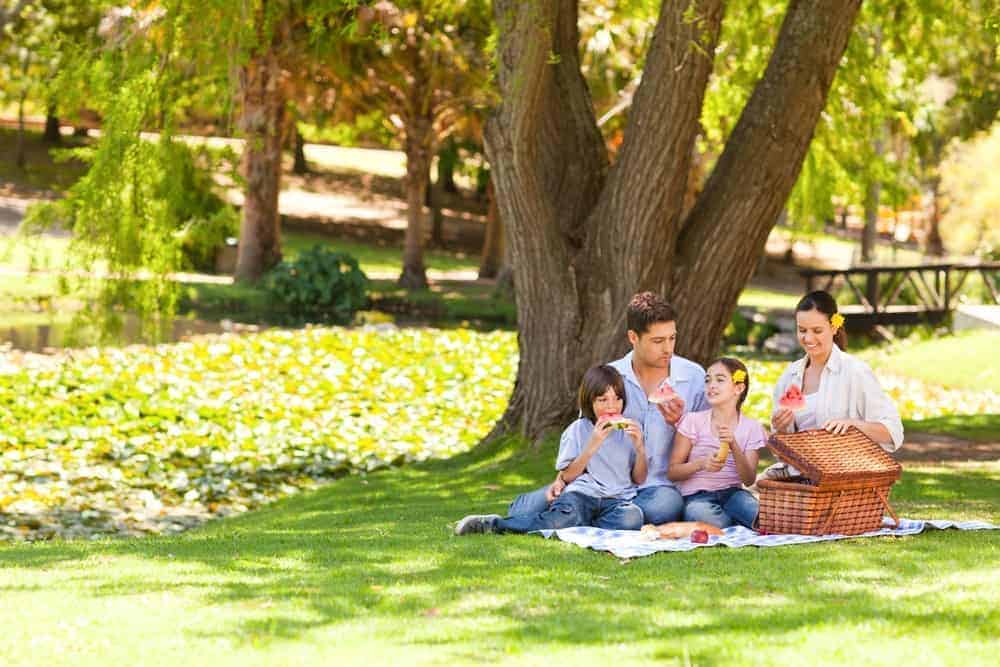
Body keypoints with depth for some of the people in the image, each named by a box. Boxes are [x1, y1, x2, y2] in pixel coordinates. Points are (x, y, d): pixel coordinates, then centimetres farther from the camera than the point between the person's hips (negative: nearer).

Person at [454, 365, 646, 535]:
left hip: (617, 500, 2)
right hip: (581, 494, -2)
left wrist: (640, 447, -3)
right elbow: (567, 476, 2)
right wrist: (592, 446, -8)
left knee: (632, 517, -36)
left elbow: (639, 479, 14)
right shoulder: (578, 429, 9)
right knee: (566, 515, -38)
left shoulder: (628, 430, 15)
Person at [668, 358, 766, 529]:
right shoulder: (693, 421, 3)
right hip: (697, 496, 0)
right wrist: (700, 464, -18)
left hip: (732, 493, 0)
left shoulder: (750, 427, 6)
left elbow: (749, 479, -4)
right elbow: (672, 472, 1)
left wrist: (733, 446, -19)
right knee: (699, 512, -37)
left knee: (751, 507, -36)